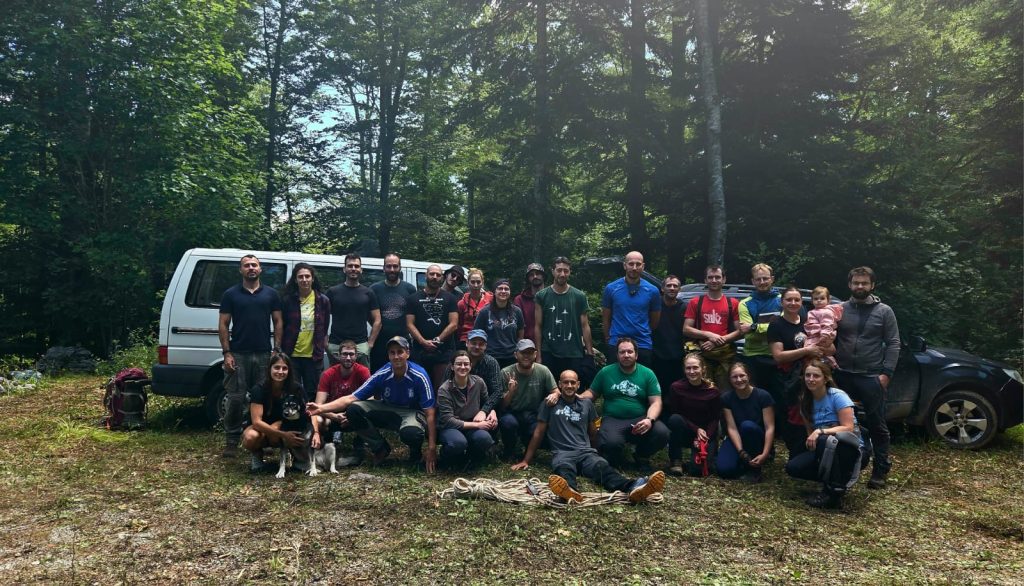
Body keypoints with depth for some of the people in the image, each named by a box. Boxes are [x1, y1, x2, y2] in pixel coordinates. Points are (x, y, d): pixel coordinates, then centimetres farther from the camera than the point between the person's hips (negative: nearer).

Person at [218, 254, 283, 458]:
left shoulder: (271, 294, 9)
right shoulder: (230, 295, 5)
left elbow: (278, 322, 9)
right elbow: (223, 325, 3)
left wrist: (277, 349, 0)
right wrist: (227, 353, -5)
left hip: (263, 355, 1)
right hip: (238, 355, -1)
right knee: (235, 399, -1)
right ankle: (232, 441, 9)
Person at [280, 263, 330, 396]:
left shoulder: (323, 300, 0)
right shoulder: (287, 300, -2)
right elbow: (281, 327, 5)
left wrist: (323, 346, 6)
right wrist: (281, 351, 5)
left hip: (314, 356, 0)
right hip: (291, 355, 0)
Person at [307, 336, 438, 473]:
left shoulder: (419, 376, -22)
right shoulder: (381, 375, -14)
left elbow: (430, 413, -20)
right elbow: (352, 398, -12)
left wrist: (432, 448, -25)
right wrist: (322, 408, -26)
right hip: (388, 410, 4)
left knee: (410, 432, -41)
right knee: (353, 409, -19)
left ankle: (415, 453, -1)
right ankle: (381, 448, 1)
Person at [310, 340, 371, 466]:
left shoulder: (362, 371, -14)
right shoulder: (328, 374, -13)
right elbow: (318, 405, -19)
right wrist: (334, 416, -38)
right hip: (333, 414, 0)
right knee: (317, 421, -32)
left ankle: (357, 451, -14)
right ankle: (334, 435, 3)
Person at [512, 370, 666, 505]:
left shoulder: (586, 403, 19)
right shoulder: (550, 404, 10)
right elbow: (539, 433, 12)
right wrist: (526, 460, 12)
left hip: (586, 451, 2)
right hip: (562, 453, -2)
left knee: (602, 466, -32)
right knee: (564, 469, -39)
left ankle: (633, 487, -62)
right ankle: (570, 491, -74)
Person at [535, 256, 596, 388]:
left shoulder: (579, 296, 3)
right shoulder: (542, 296, 3)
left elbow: (584, 326, 4)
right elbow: (538, 326, 4)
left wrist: (589, 353, -1)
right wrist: (538, 355, 0)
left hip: (574, 355, 0)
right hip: (548, 355, 0)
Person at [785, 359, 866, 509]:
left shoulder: (837, 396, -13)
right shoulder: (806, 401, 5)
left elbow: (848, 428, -21)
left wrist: (820, 432, -32)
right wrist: (811, 439, -12)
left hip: (850, 449, -6)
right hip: (826, 451, 6)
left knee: (824, 441, -38)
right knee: (792, 467, -17)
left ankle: (833, 493, -22)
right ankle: (837, 479, 2)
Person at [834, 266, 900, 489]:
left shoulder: (884, 311, 1)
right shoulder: (840, 309, 6)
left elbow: (893, 344, -1)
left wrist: (886, 372, -10)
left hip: (872, 377, -2)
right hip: (843, 376, 3)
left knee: (877, 425, 3)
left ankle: (881, 469, 12)